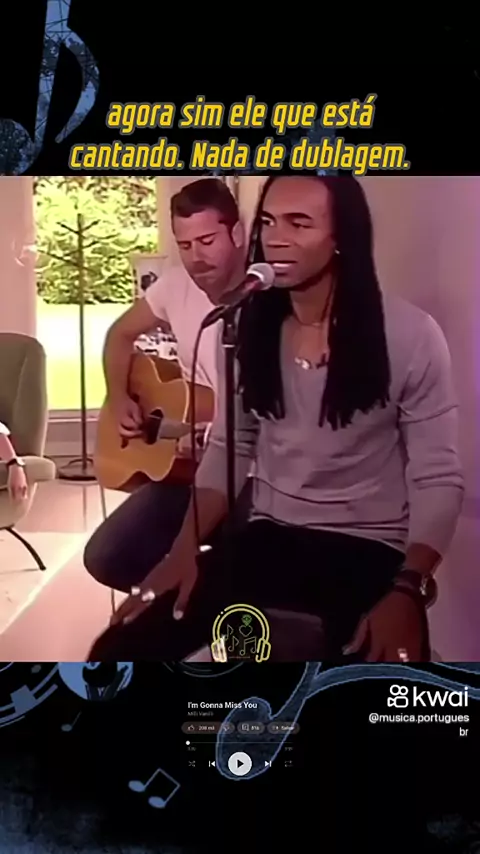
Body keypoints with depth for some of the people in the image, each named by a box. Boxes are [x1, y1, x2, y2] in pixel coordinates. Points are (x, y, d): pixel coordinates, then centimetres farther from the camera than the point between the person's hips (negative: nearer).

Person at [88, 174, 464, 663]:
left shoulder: (410, 335, -10)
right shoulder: (249, 326, 2)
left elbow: (438, 480, -8)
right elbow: (228, 447, 7)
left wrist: (408, 591, -21)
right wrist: (185, 548, -6)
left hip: (373, 551, -2)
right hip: (270, 536, 3)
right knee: (119, 647, -12)